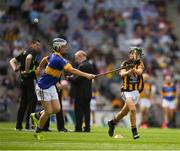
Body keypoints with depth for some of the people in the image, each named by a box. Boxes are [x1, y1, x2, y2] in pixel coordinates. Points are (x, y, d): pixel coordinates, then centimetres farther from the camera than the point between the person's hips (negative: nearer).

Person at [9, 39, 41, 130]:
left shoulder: (24, 52, 18)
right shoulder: (32, 51, -8)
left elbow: (12, 61, 20)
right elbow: (28, 58, -30)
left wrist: (15, 68, 3)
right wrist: (27, 70, -23)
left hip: (23, 80, 9)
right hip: (30, 79, -9)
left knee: (23, 103, 11)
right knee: (32, 102, -5)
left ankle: (18, 126, 11)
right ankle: (28, 125, -8)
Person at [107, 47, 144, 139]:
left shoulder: (140, 64, 1)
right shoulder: (125, 63, -1)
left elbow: (140, 72, -21)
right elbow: (122, 74, -18)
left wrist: (135, 70, -44)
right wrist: (128, 72, -40)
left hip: (136, 91, 3)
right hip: (127, 91, -3)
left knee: (125, 111, 13)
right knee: (132, 109, -23)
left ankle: (112, 122, 38)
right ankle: (134, 131, -15)